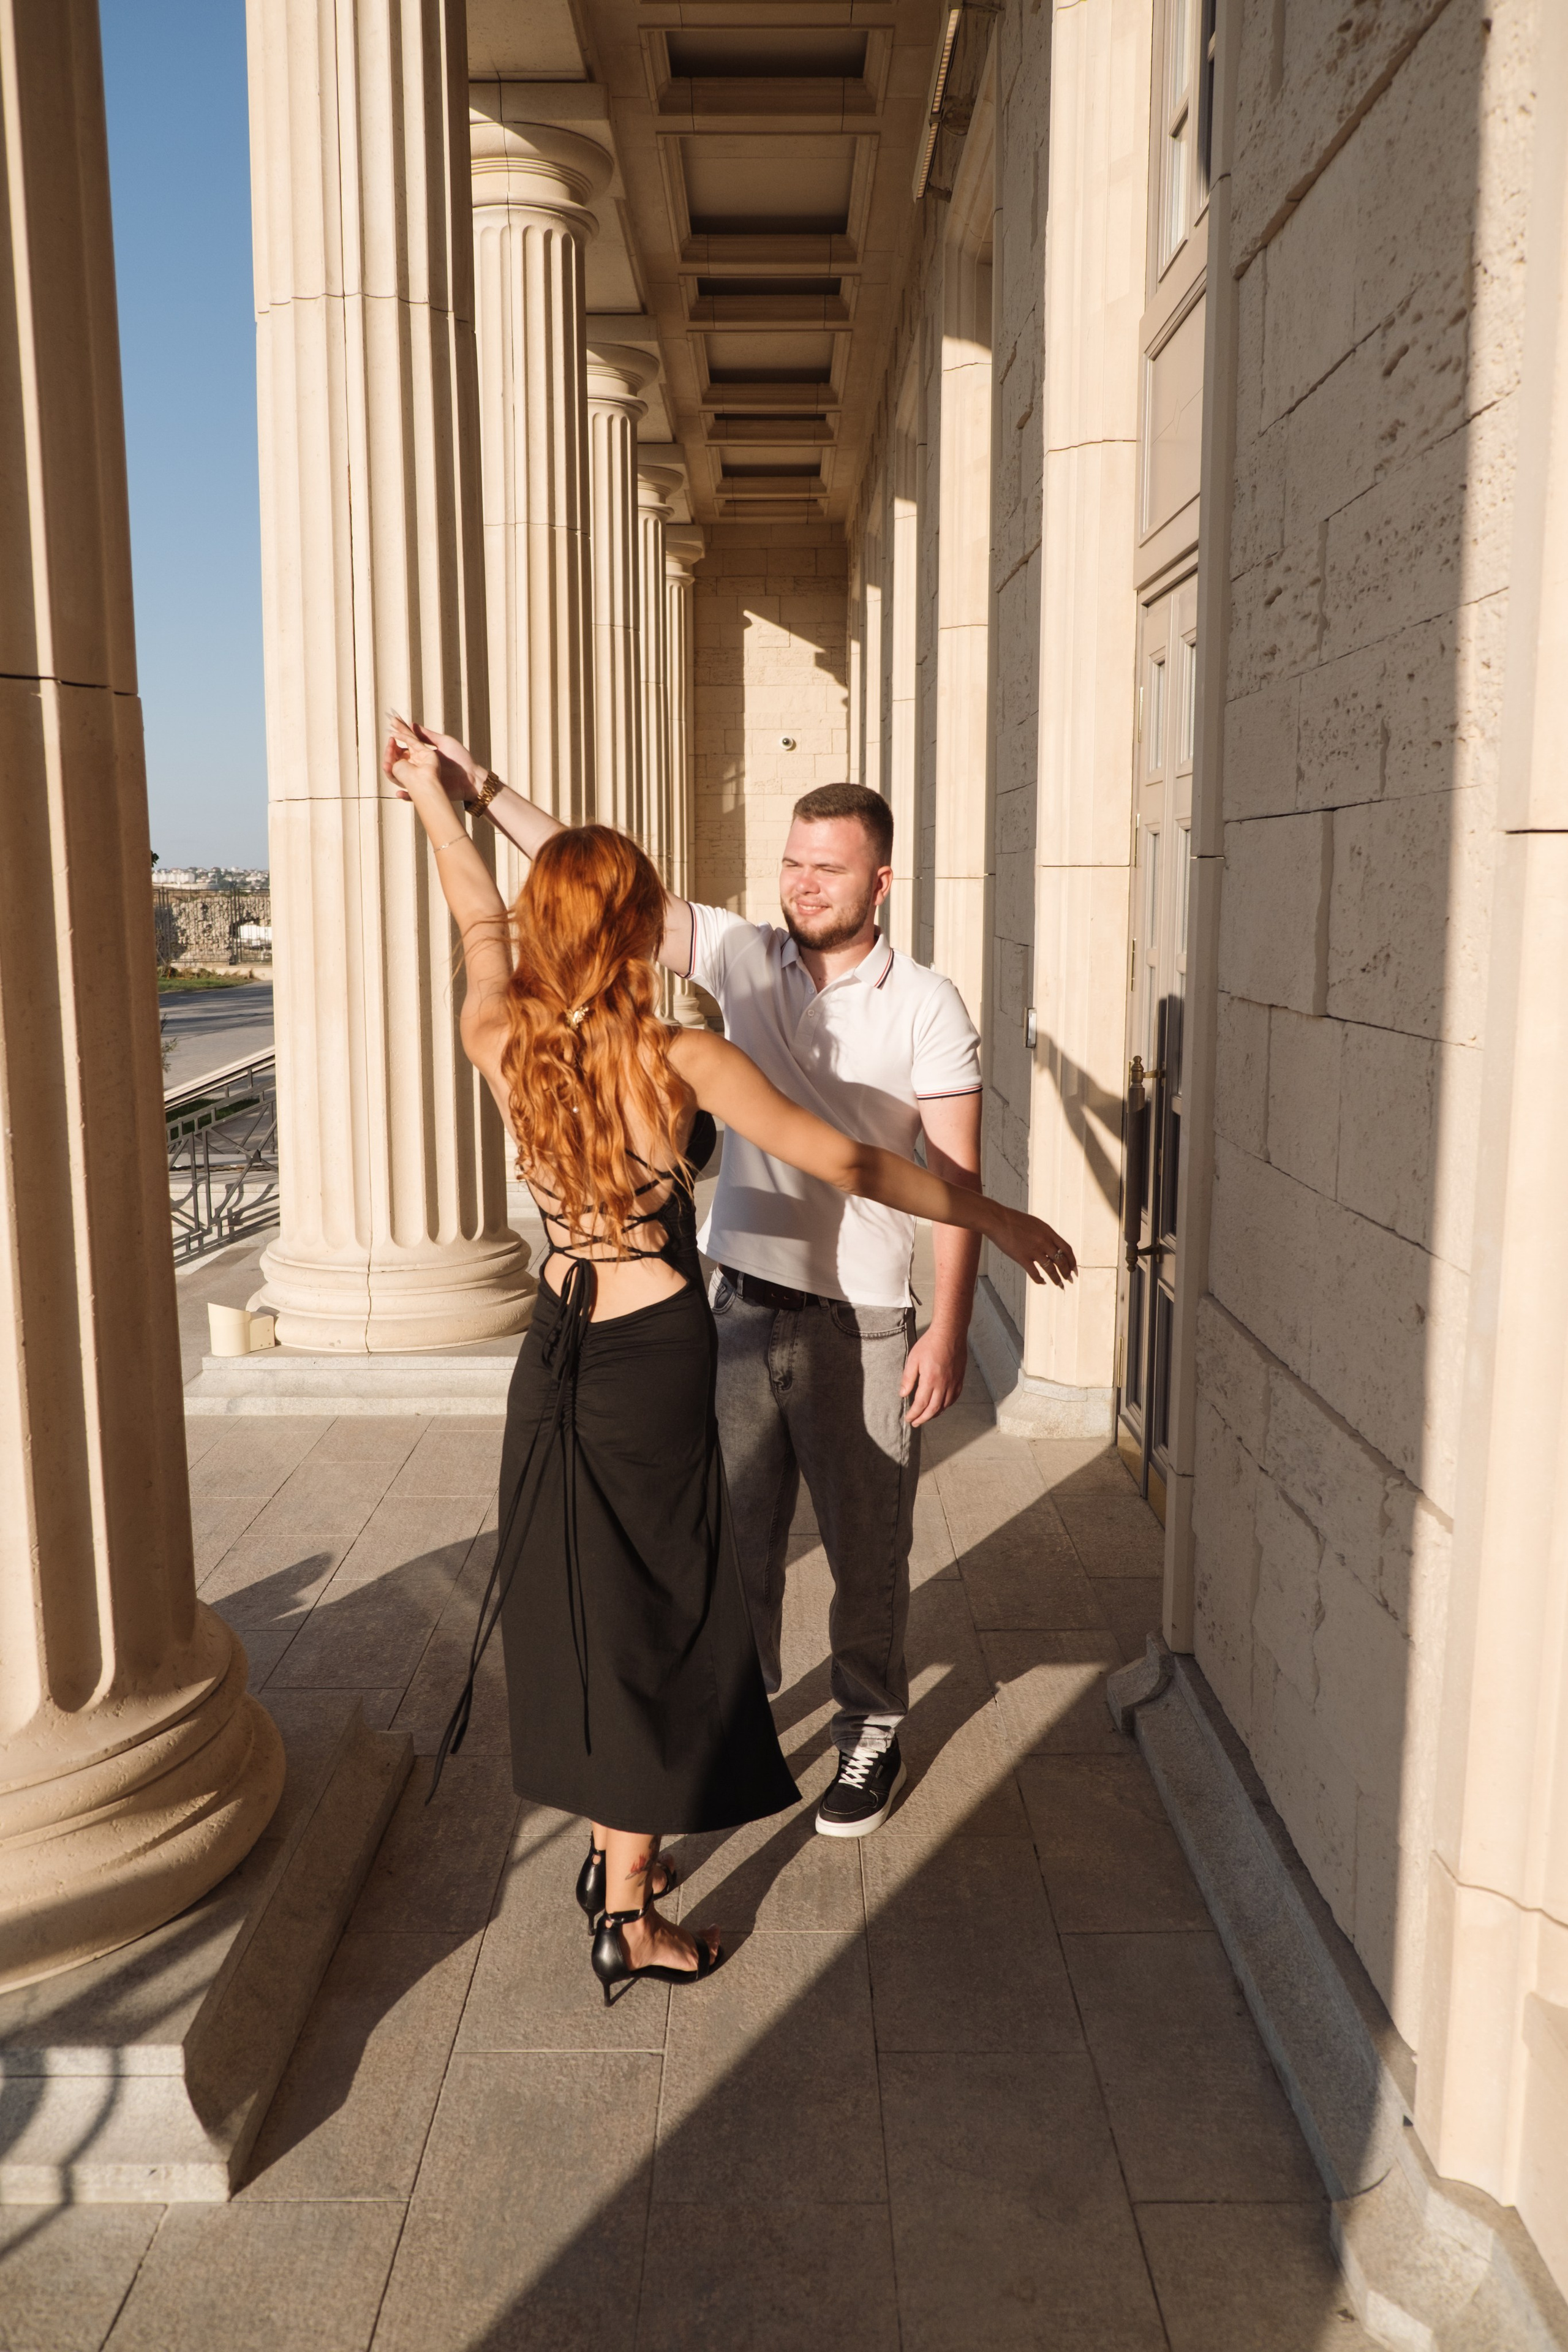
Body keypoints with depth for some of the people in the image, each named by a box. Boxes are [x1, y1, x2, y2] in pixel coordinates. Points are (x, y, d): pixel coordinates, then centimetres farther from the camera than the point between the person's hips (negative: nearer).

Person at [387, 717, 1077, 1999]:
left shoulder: (505, 1045, -4)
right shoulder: (684, 1061, -18)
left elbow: (483, 925, 16)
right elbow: (852, 1163, -13)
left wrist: (437, 794, 30)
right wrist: (1002, 1222, -3)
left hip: (556, 1355, 6)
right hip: (655, 1362, -6)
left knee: (587, 1607, 20)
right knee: (654, 1625, 8)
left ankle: (613, 1847, 38)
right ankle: (628, 1917, 21)